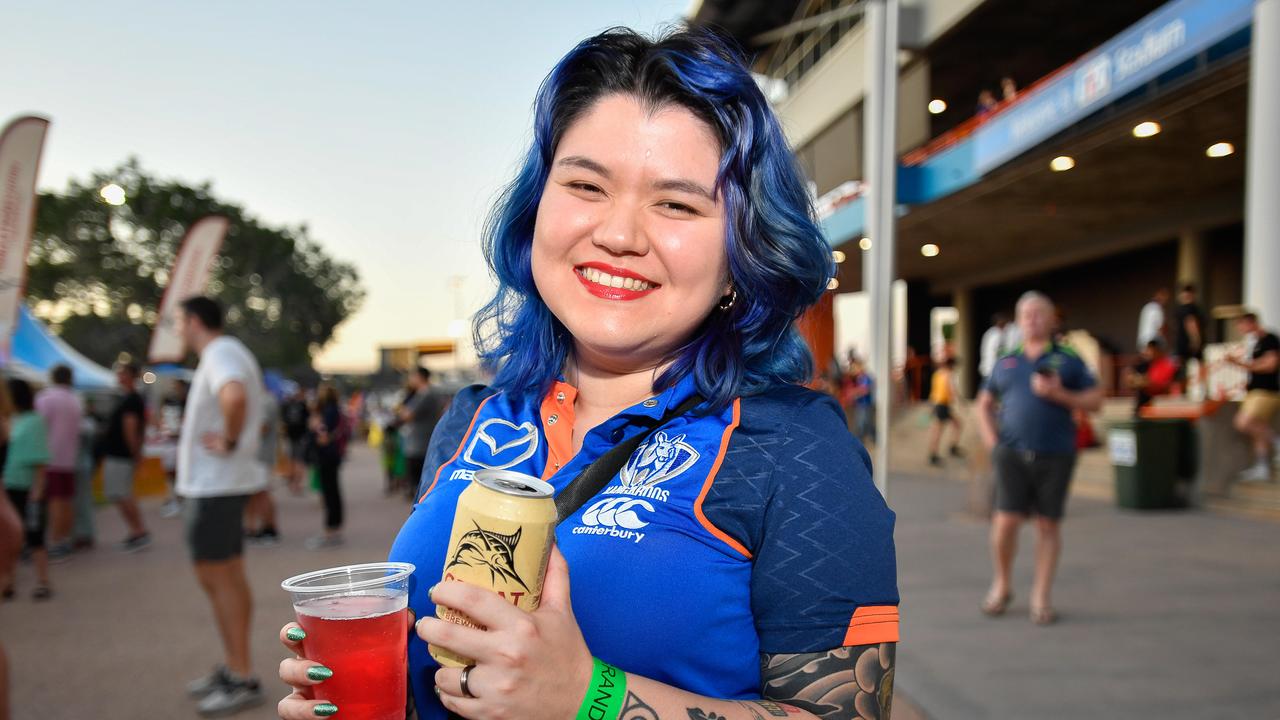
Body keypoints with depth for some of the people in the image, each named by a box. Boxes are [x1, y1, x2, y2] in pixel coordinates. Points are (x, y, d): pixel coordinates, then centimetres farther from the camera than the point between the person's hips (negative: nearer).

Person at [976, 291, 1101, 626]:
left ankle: (1042, 597, 14)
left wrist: (1058, 394, -12)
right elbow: (984, 403, 20)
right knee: (1007, 520, -7)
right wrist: (991, 441, 6)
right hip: (1012, 453, 1)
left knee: (1048, 524, 3)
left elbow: (1095, 401, 4)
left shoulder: (1068, 361, 8)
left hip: (1055, 455, -1)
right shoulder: (1006, 363, 14)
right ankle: (1001, 586, 15)